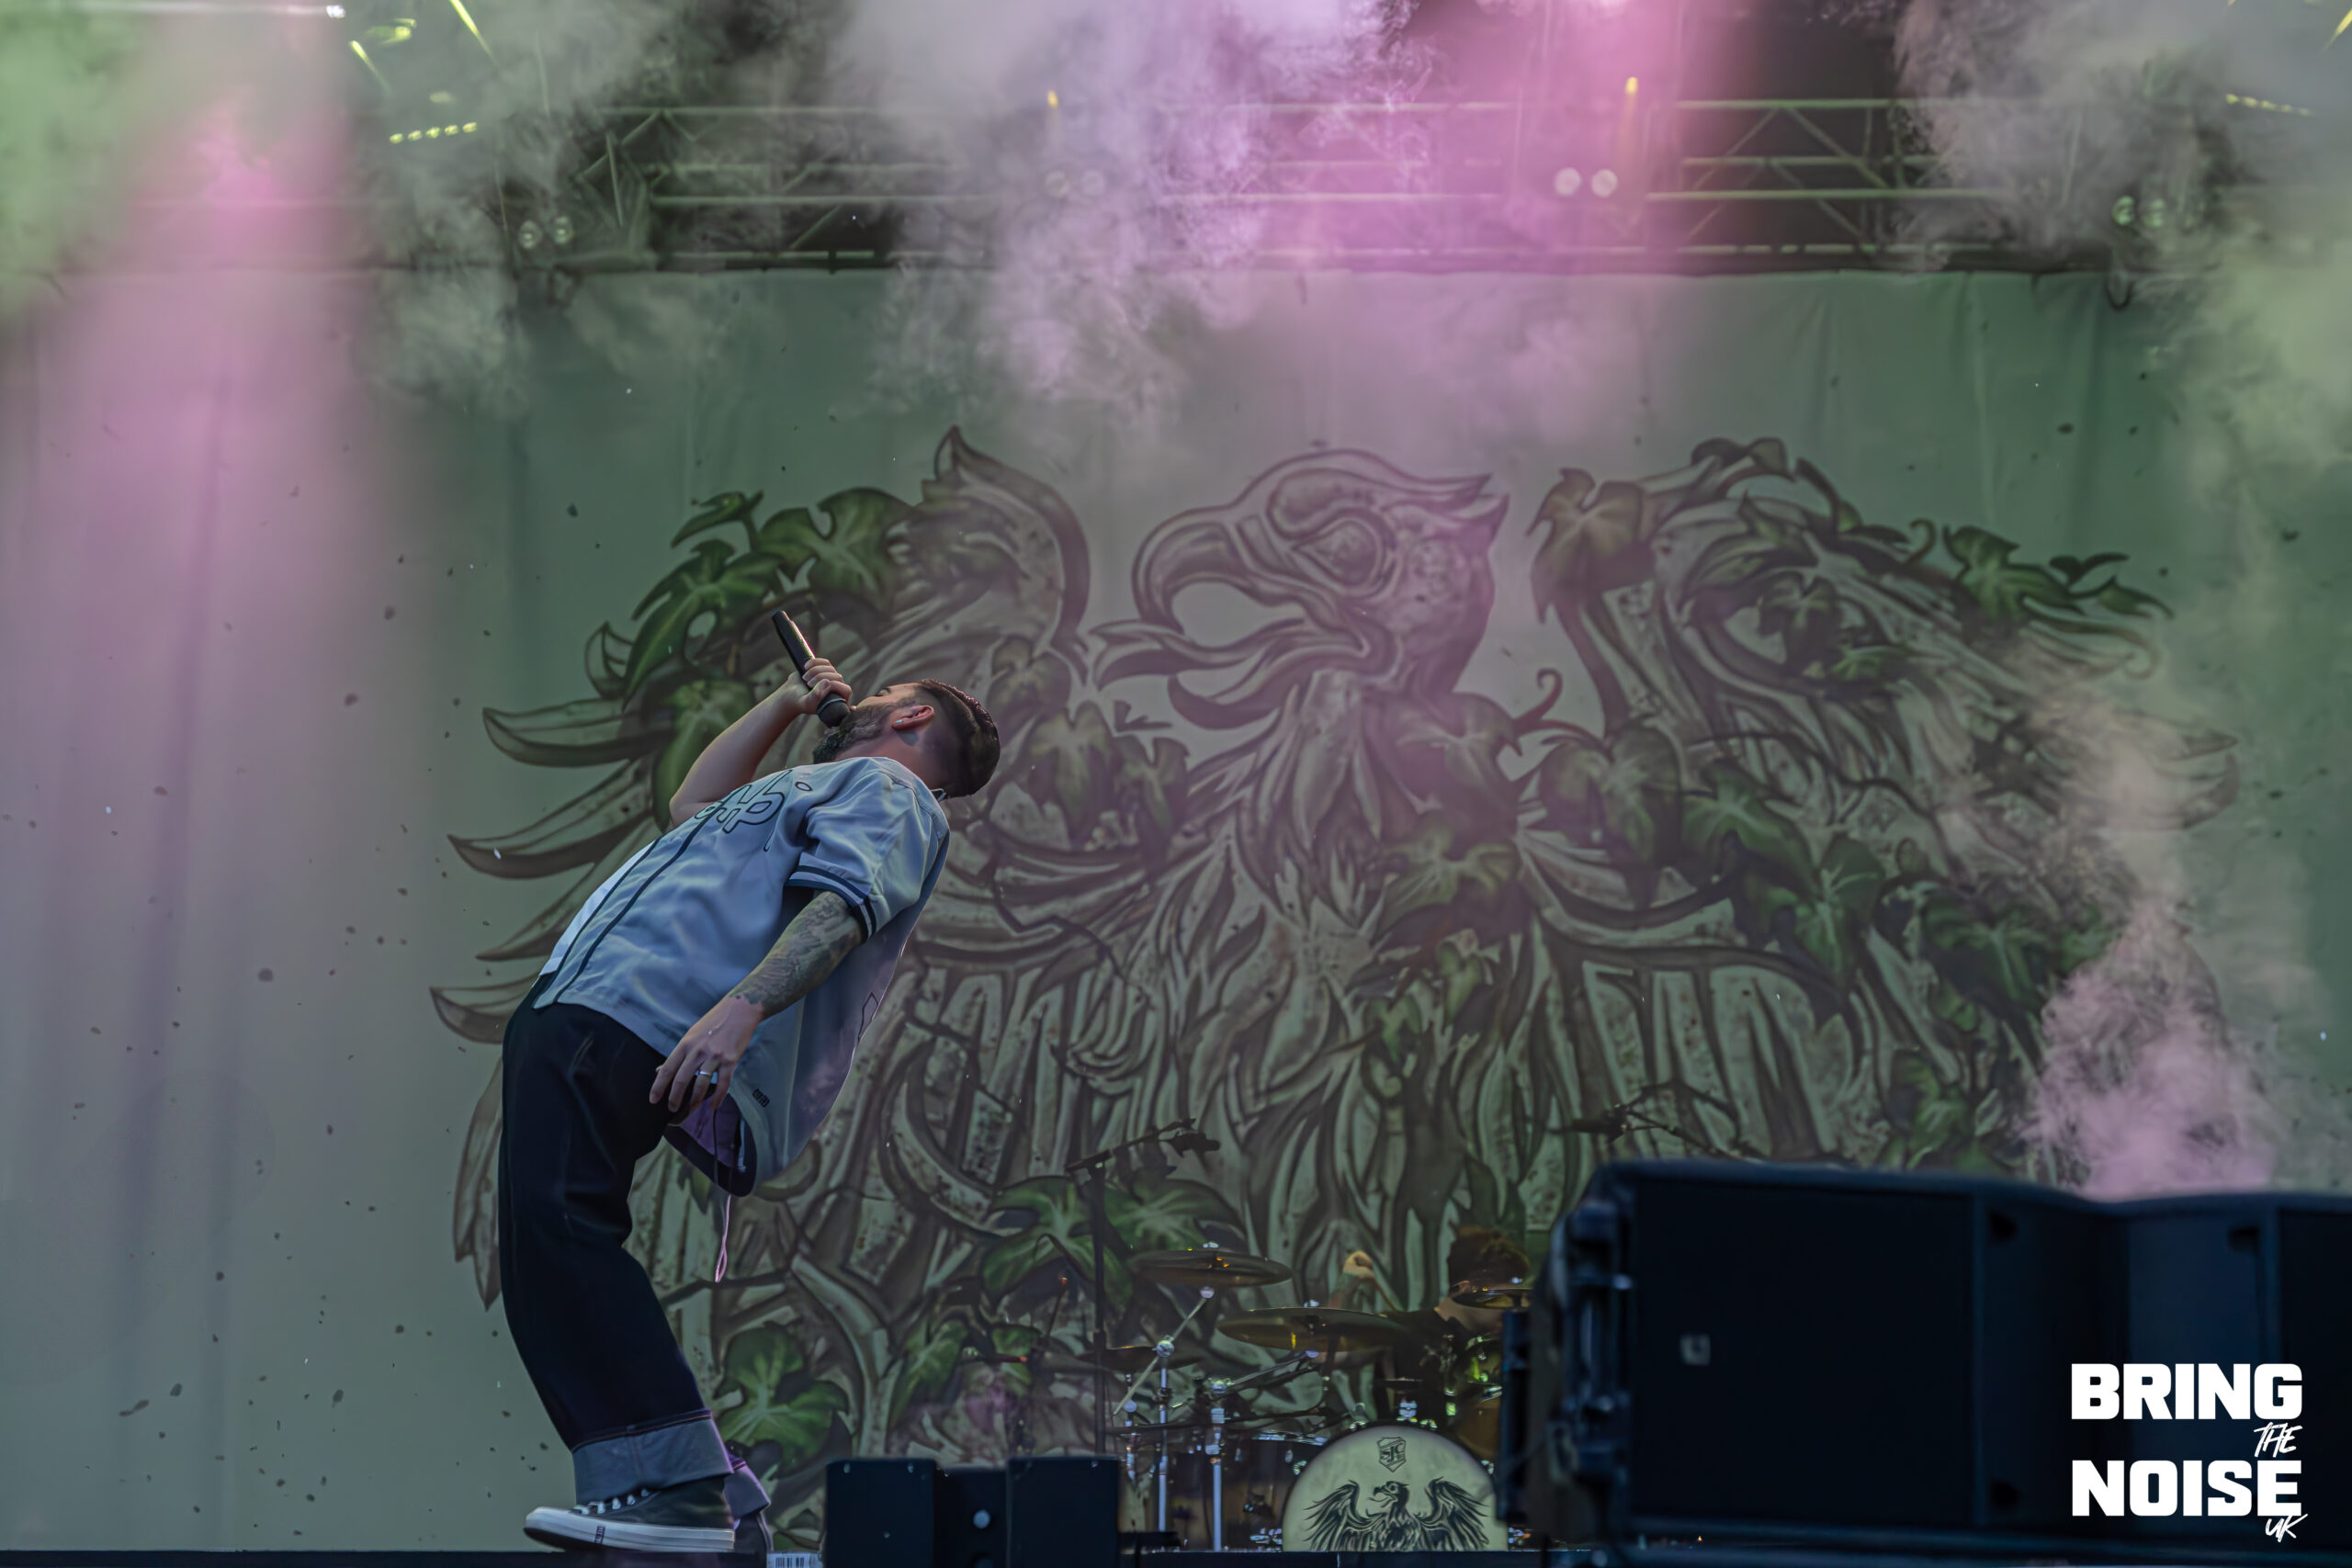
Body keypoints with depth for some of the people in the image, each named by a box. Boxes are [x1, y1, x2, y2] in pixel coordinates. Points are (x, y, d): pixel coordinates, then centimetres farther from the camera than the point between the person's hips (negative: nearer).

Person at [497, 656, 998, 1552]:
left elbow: (845, 903, -14)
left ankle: (674, 1485, -34)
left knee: (553, 1218, -27)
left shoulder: (888, 791, 6)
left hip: (638, 1021, -10)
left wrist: (743, 1007, -31)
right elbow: (690, 805, 56)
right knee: (547, 1240, 6)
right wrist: (789, 703, 50)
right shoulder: (810, 789, 36)